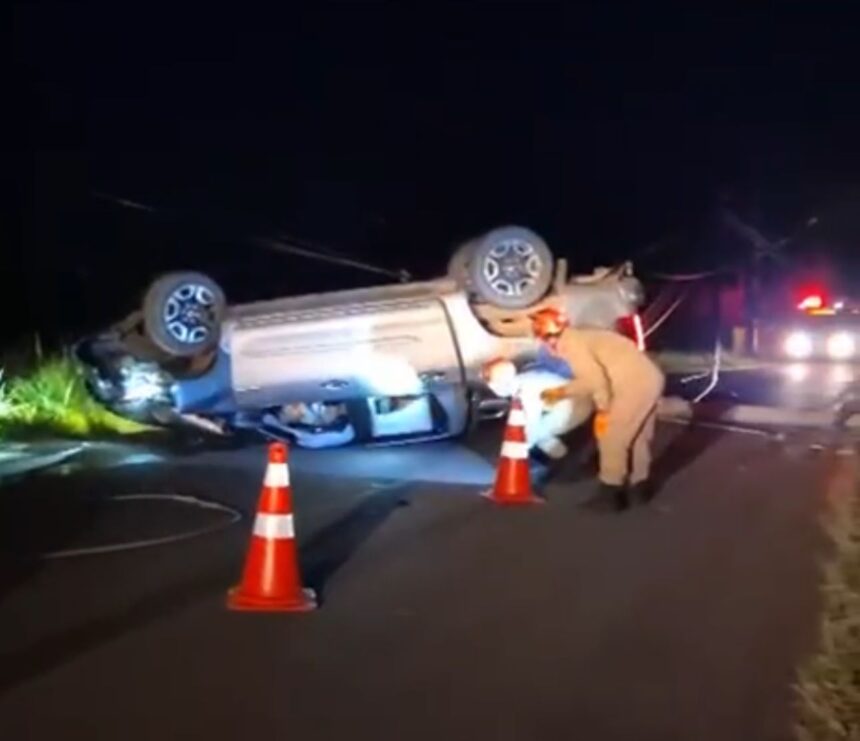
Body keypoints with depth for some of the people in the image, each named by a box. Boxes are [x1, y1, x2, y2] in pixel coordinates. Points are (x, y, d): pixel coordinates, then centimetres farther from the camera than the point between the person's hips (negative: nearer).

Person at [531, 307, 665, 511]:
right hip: (649, 379, 10)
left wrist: (604, 406, -3)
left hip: (635, 384, -10)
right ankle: (640, 485, 33)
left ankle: (610, 492, 8)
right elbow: (590, 378, 28)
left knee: (612, 438, 1)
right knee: (637, 436, 22)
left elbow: (596, 379, -16)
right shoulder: (580, 340, 20)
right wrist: (562, 391, 32)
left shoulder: (572, 345, -10)